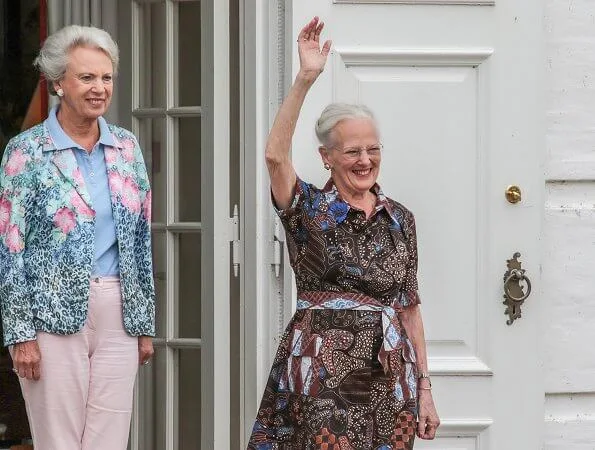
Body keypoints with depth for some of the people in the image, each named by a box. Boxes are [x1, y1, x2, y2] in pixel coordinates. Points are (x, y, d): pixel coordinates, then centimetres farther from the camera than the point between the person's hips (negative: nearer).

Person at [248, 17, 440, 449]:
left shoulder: (400, 219, 11)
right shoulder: (309, 210, 1)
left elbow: (410, 308, 11)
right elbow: (276, 154, -19)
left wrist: (425, 390, 7)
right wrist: (306, 78, -26)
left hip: (389, 376, 3)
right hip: (321, 375, -3)